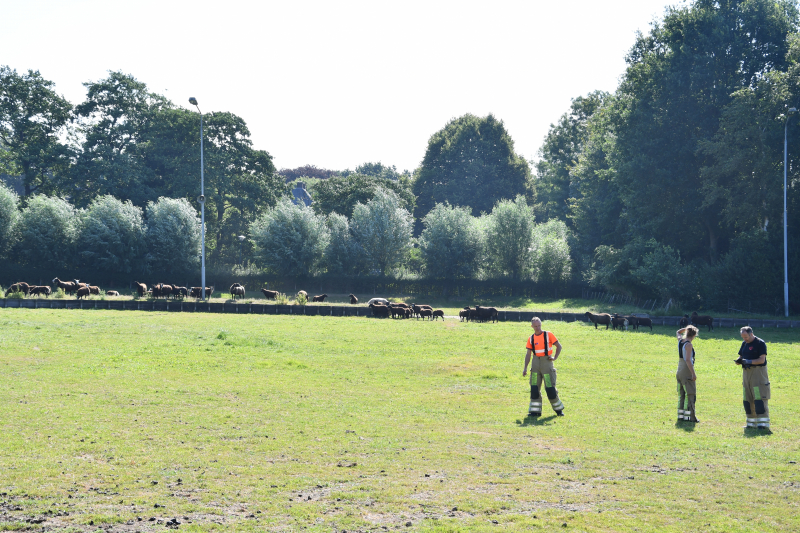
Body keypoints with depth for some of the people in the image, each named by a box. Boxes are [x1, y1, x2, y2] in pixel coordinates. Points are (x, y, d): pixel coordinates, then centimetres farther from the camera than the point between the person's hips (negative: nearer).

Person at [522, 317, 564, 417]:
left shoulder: (548, 335, -2)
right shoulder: (531, 338, 8)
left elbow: (559, 346, 4)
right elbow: (528, 354, 10)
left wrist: (555, 357, -9)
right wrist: (525, 368, 3)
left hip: (546, 361, -4)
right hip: (536, 362, 4)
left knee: (550, 388, -4)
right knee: (534, 388, -1)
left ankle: (558, 409, 12)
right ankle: (535, 410, 4)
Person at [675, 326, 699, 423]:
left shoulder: (680, 341, 7)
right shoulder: (688, 345, -15)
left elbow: (677, 332, 32)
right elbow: (688, 360, -22)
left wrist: (686, 328, 23)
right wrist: (693, 373, -22)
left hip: (679, 371, 8)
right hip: (687, 371, -8)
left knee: (681, 394, 14)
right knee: (690, 394, -4)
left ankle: (680, 415, 15)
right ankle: (689, 416, -6)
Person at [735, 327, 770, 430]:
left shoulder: (760, 343, -7)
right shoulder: (744, 344, 15)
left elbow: (762, 360, -14)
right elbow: (741, 357, 19)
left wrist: (749, 361, -24)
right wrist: (738, 361, -4)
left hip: (758, 372, -7)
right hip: (746, 372, 8)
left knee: (759, 398, -12)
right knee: (747, 399, 8)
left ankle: (763, 423, -12)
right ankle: (751, 422, 15)